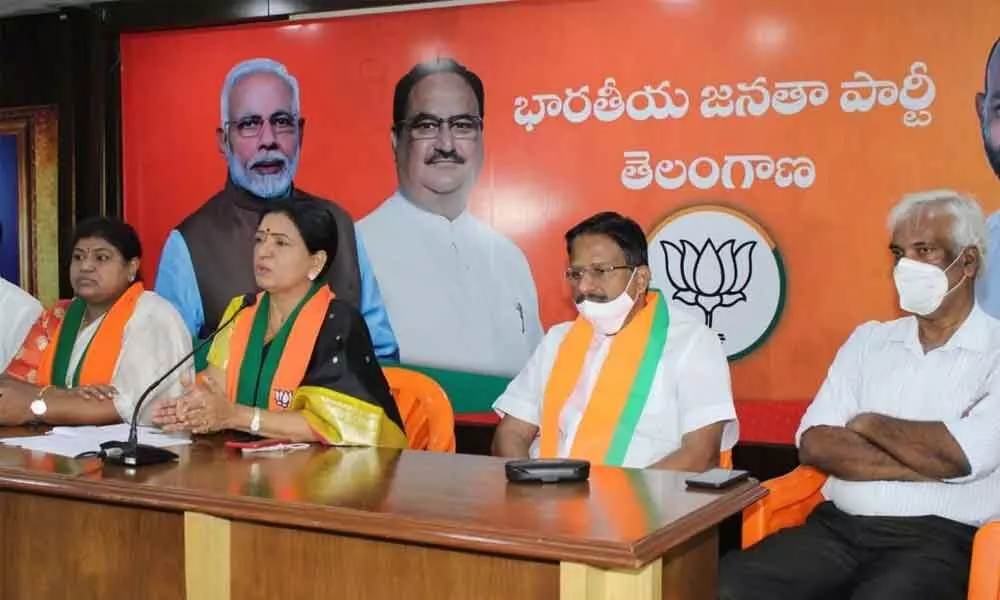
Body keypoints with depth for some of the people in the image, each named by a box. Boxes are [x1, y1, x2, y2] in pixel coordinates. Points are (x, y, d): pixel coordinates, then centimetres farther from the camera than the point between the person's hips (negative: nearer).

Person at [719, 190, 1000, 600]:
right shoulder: (868, 340, 15)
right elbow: (815, 444, 3)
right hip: (837, 527, 4)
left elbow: (963, 455, -15)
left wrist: (870, 424, 1)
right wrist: (921, 466, -8)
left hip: (936, 539, -4)